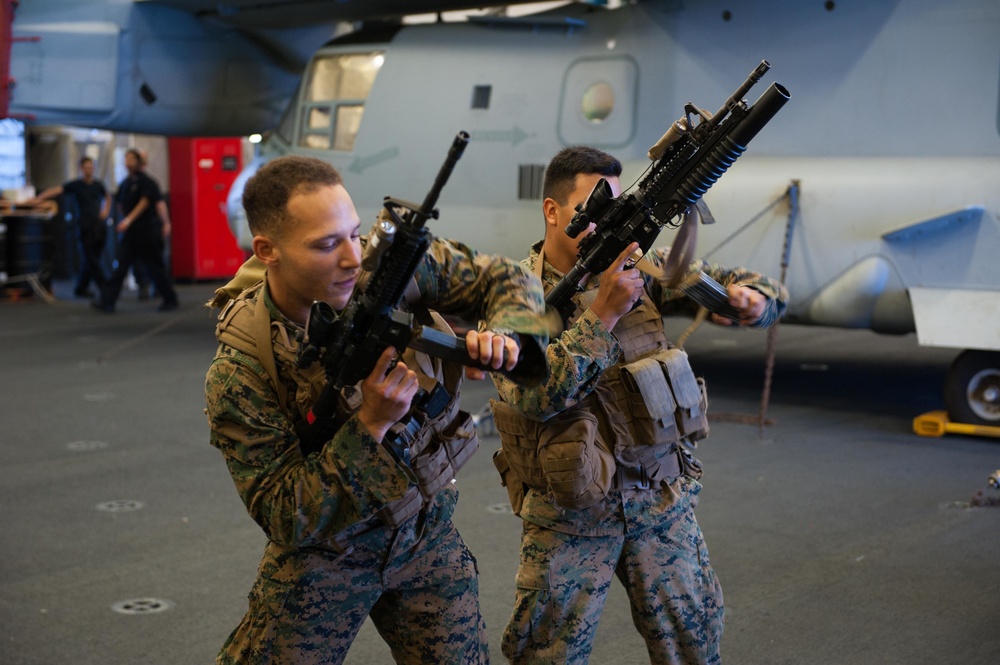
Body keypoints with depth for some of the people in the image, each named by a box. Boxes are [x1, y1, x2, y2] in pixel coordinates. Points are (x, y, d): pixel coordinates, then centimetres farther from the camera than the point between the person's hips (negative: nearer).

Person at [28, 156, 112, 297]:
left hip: (100, 226, 4)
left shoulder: (98, 184, 9)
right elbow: (56, 190, -15)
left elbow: (108, 196, 29)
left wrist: (106, 210, 12)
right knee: (91, 260, -6)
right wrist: (39, 198, -29)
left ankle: (81, 288, 14)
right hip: (86, 226, -4)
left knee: (90, 260, 6)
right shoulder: (75, 185, -3)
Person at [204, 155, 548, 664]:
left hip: (427, 533, 3)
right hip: (324, 550, -2)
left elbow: (505, 280, -5)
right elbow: (285, 520, -23)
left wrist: (503, 335, -29)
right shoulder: (240, 372, -25)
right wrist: (370, 425, -35)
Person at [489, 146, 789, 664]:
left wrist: (754, 300, -21)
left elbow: (758, 287, 3)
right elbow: (535, 396, -25)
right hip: (567, 512, -3)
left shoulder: (641, 267, 0)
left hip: (661, 500, 3)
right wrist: (603, 312, -25)